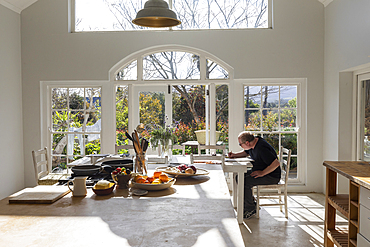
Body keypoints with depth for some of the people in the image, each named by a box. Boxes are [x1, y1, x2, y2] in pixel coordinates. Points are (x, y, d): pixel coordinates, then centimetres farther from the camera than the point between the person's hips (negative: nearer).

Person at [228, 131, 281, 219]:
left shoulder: (262, 149, -28)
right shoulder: (254, 141, 2)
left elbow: (276, 163, -32)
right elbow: (245, 152, 22)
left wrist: (262, 173, -27)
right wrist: (234, 155, 5)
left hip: (271, 176, -10)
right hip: (260, 171, 10)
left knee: (245, 182, -24)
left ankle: (250, 209, -9)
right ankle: (252, 202, 12)